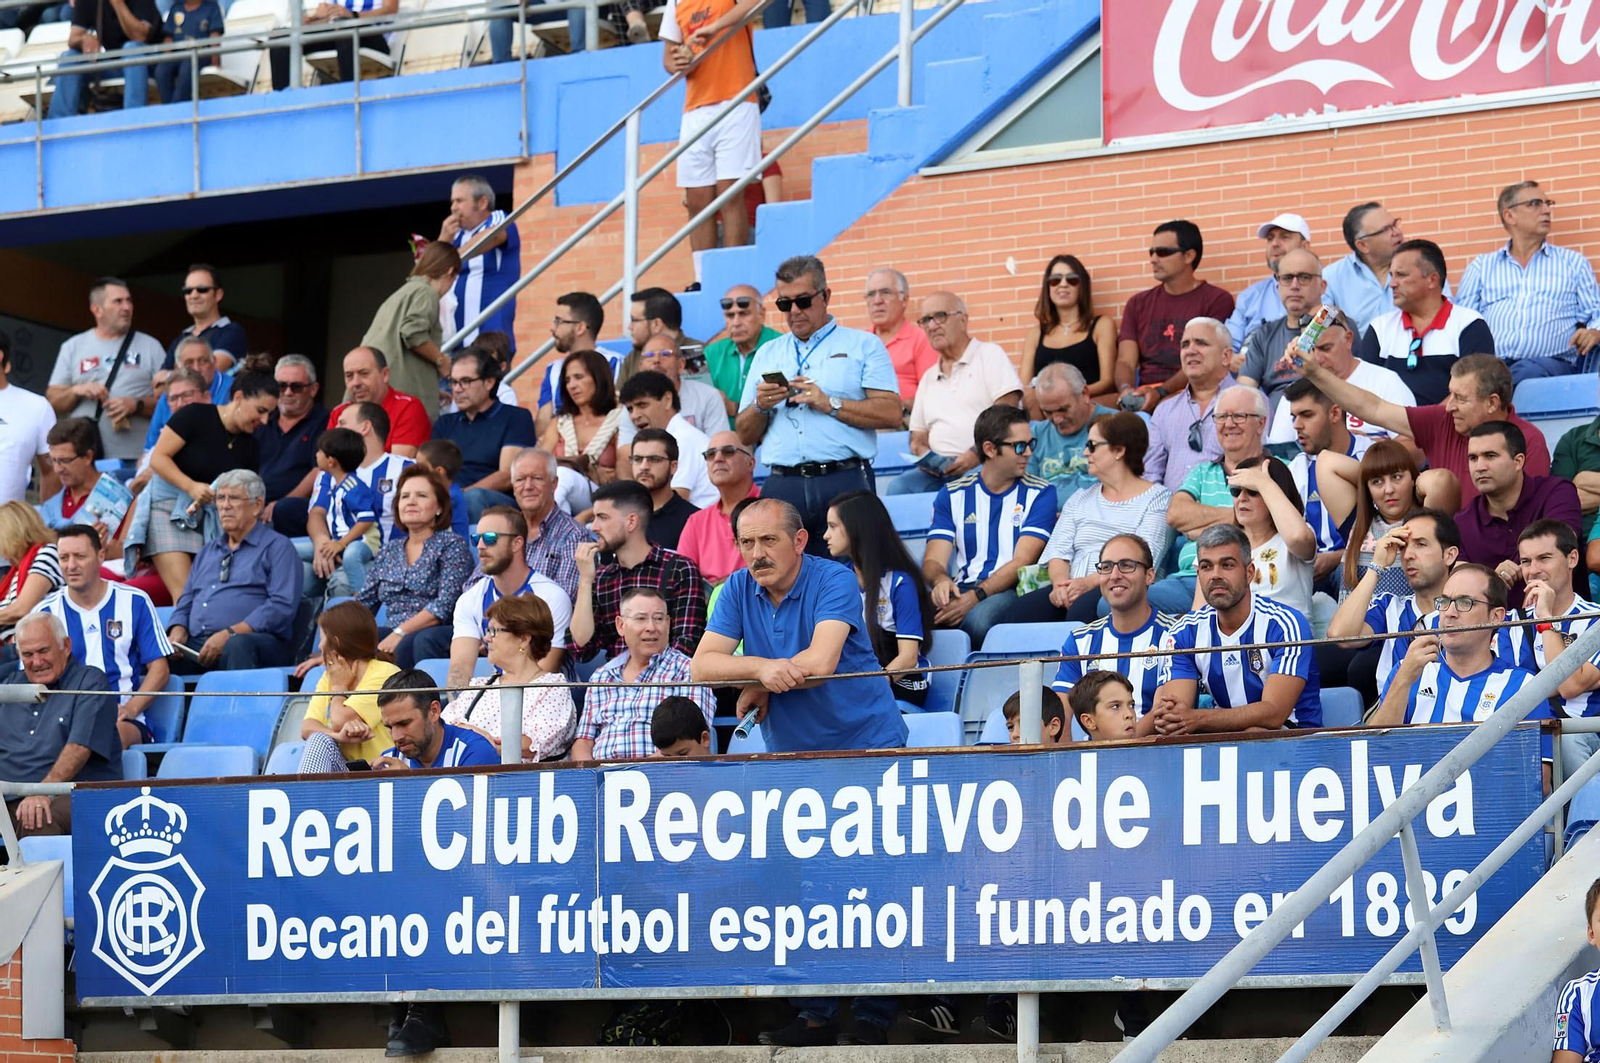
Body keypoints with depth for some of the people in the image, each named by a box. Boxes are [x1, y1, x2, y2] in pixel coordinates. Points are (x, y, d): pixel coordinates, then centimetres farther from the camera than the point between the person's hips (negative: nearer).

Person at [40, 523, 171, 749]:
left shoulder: (134, 602, 9)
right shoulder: (47, 612, 12)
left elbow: (159, 669, 8)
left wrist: (131, 708, -9)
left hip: (122, 720, 0)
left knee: (114, 733, -38)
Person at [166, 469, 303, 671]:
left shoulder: (277, 547, 7)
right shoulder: (207, 552, 30)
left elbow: (282, 606, -7)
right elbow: (185, 603, 28)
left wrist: (229, 634, -17)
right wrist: (177, 633, 3)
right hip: (196, 646, 5)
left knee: (237, 644, -42)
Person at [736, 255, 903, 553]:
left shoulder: (863, 346, 11)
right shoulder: (767, 355, 23)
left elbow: (891, 414, -2)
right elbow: (745, 436, 21)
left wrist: (829, 403, -9)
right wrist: (760, 406, 0)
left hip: (844, 483, -3)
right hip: (782, 485, 3)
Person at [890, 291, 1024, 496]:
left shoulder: (990, 355, 7)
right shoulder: (929, 378, 26)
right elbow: (918, 437, 24)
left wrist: (977, 454, -18)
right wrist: (923, 457, -1)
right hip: (939, 471, 5)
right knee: (900, 486, -26)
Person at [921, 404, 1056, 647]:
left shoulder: (1040, 493, 6)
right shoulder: (952, 495, 14)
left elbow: (1022, 562, -6)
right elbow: (933, 561, 6)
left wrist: (974, 598, -21)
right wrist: (941, 581, -21)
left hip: (1012, 591, -2)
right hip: (962, 588, 2)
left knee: (978, 617, -38)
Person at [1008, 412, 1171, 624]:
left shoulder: (1156, 498, 7)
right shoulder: (1081, 499, 27)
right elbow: (1058, 550, 14)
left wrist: (1092, 581, -20)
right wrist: (1060, 582, -10)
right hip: (1074, 589, 5)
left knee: (1082, 610, -39)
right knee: (1022, 610, -27)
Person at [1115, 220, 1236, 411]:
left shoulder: (1217, 301, 5)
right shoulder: (1138, 304, 21)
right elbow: (1125, 361, 10)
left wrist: (1160, 392, -21)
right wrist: (1126, 389, -15)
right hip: (1143, 394, 5)